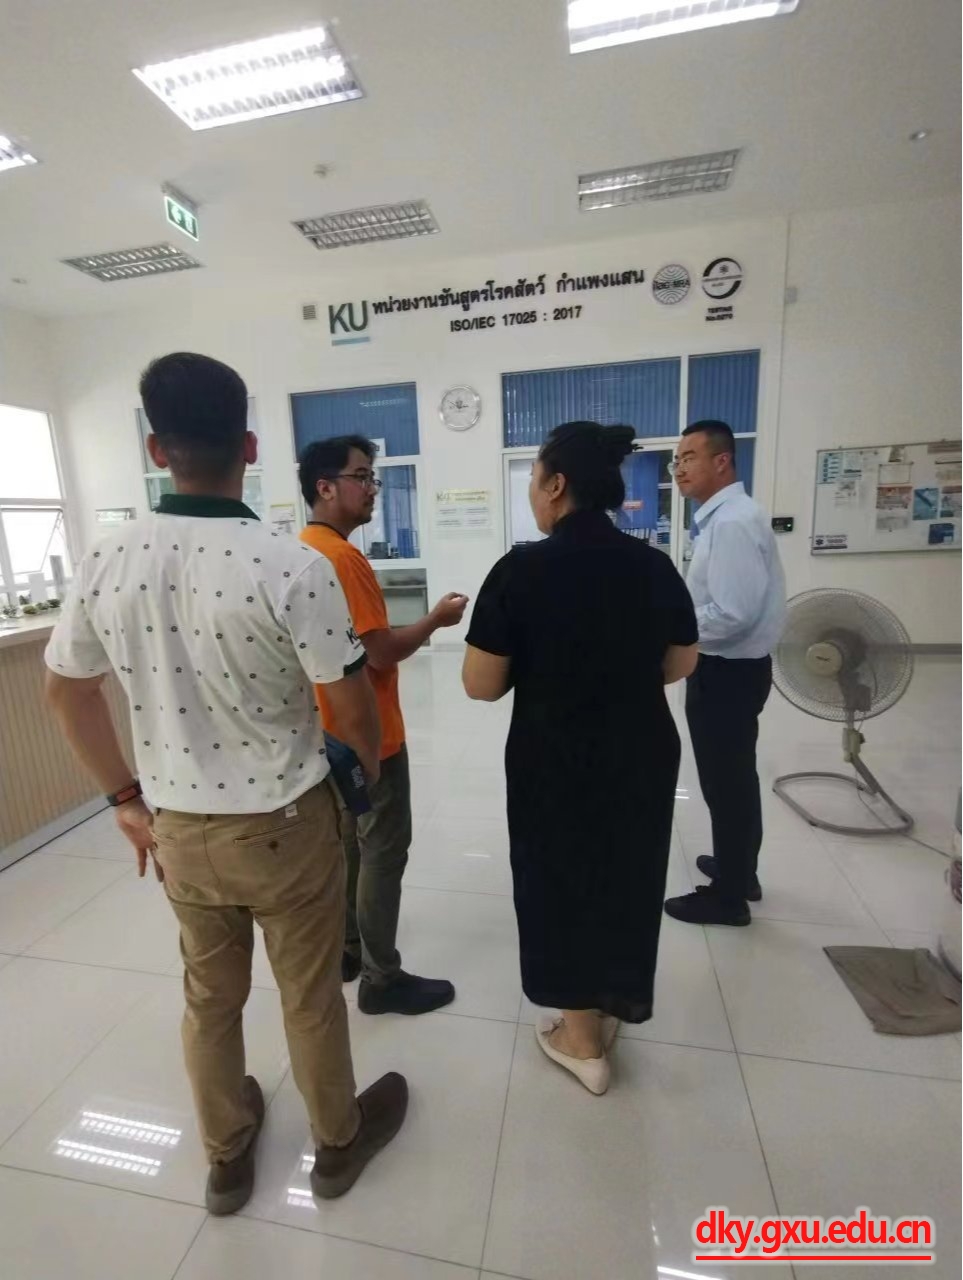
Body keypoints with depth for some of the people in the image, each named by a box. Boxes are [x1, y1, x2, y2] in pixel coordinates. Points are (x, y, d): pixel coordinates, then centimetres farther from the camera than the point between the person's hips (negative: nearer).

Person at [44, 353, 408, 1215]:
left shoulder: (107, 562, -6)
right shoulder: (292, 566, -22)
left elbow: (66, 691, 4)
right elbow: (352, 705, -16)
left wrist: (126, 797, 15)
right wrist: (372, 758, 6)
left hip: (177, 825, 4)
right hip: (282, 823, -4)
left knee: (209, 998, 26)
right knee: (310, 997, 20)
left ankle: (227, 1156, 51)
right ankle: (339, 1141, 47)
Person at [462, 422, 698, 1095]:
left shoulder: (523, 569, -18)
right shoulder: (655, 566, -4)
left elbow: (482, 684, -15)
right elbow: (681, 664, 6)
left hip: (555, 762, -4)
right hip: (644, 755, 5)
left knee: (563, 882, 18)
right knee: (628, 877, 24)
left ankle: (584, 1041, 38)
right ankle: (611, 1009, 47)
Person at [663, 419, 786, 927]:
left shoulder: (733, 521, -21)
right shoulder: (724, 516, 9)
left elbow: (732, 614, -28)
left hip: (726, 672, -10)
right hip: (730, 667, 10)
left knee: (724, 782, 5)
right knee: (734, 776, 23)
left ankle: (727, 896, 25)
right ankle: (739, 869, 43)